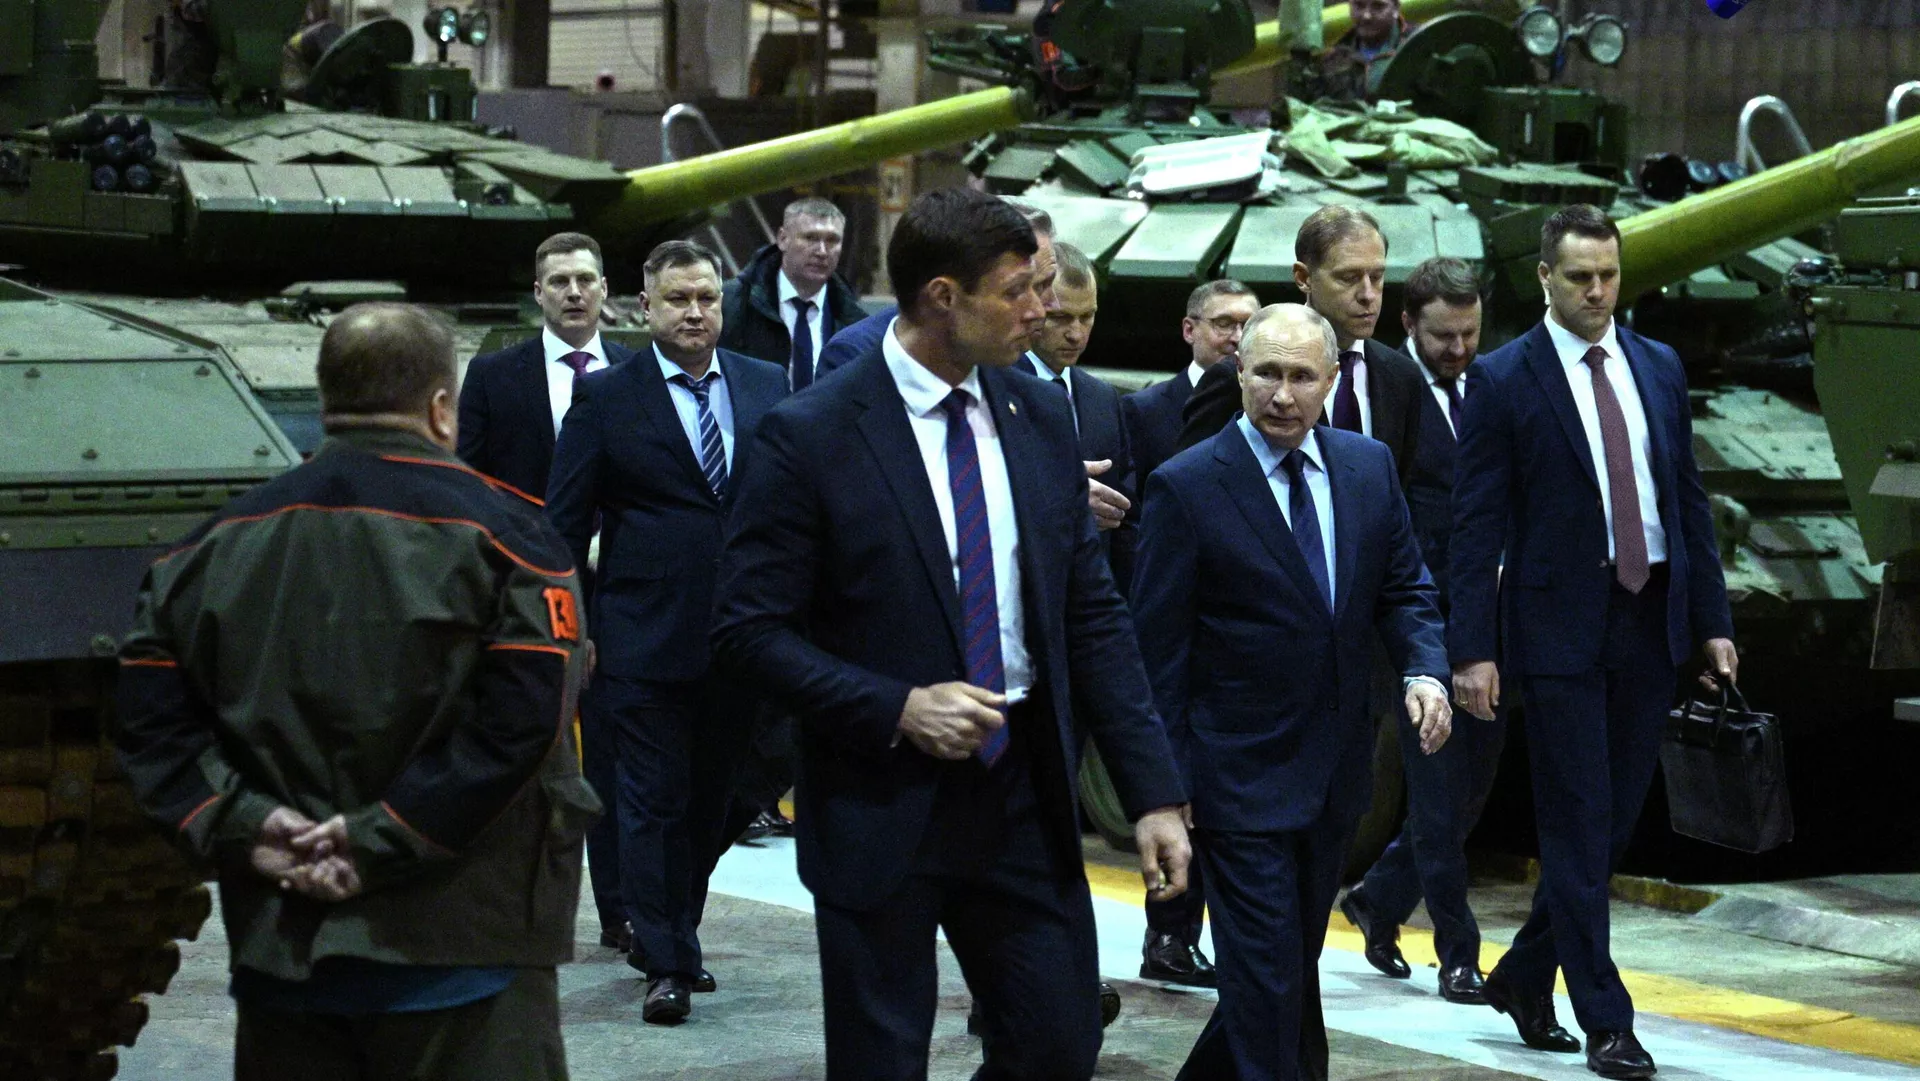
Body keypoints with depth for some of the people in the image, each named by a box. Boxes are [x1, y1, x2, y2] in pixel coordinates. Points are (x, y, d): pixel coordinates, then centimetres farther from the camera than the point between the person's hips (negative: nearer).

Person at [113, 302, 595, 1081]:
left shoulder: (224, 541, 9)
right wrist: (384, 837, -15)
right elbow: (521, 721, -18)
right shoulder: (497, 530, -6)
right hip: (459, 952, -4)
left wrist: (239, 827, -4)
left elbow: (148, 715, 2)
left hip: (279, 948, 5)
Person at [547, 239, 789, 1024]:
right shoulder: (605, 398, -1)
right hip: (645, 635, -3)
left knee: (710, 801, 13)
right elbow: (566, 523, 0)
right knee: (653, 803, -1)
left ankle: (671, 935, 28)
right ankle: (666, 964, 3)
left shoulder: (767, 387, 8)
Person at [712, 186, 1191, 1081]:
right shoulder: (810, 436, -11)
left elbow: (1092, 616, 7)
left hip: (1024, 795, 5)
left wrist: (1153, 794, 2)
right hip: (883, 799, -4)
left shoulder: (1041, 417, 5)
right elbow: (749, 631, -10)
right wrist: (897, 709, -20)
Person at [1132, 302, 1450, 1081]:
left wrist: (1423, 671, -10)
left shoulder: (1369, 467, 4)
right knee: (1268, 983, -6)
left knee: (1294, 965, 17)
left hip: (1335, 777, 6)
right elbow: (1158, 650, -9)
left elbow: (1404, 589, 11)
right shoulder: (1186, 486, -11)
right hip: (1240, 776, -6)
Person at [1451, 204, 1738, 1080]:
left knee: (1618, 815, 11)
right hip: (1560, 625, -5)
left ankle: (1525, 974, 28)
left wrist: (1713, 619, 7)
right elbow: (1477, 524, -8)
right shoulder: (1502, 380, -5)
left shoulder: (1659, 368, 10)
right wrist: (1474, 648, -13)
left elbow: (1688, 500, 13)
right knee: (1580, 827, -3)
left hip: (1651, 619, 5)